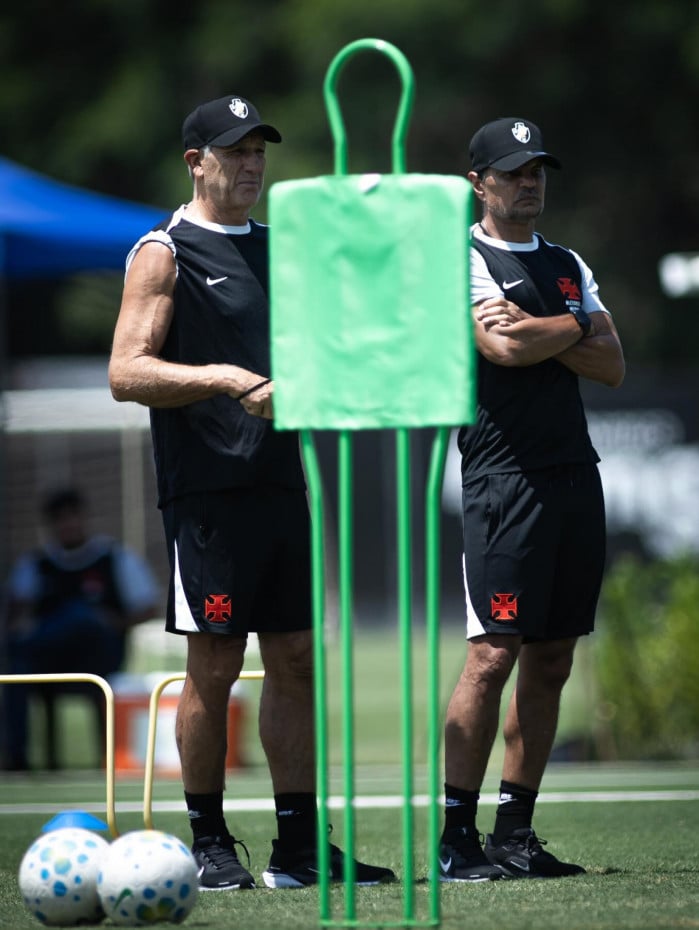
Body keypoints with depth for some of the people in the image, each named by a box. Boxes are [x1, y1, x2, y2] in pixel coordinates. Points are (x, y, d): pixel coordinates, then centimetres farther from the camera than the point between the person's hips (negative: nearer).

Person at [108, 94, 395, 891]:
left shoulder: (276, 249, 18)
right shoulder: (166, 252, -3)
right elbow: (126, 374, -11)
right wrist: (225, 379, -21)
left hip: (282, 485, 7)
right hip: (210, 489, -7)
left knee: (296, 661, 5)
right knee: (213, 666, -4)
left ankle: (299, 846, 9)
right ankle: (209, 844, 4)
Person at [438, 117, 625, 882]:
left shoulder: (568, 266, 19)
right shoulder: (463, 261, -2)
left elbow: (612, 366, 9)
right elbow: (506, 347, -18)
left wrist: (543, 335, -6)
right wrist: (573, 327, -1)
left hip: (575, 476, 7)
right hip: (505, 480, -7)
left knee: (550, 662, 6)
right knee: (492, 655, -12)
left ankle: (515, 833, 10)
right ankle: (456, 839, -10)